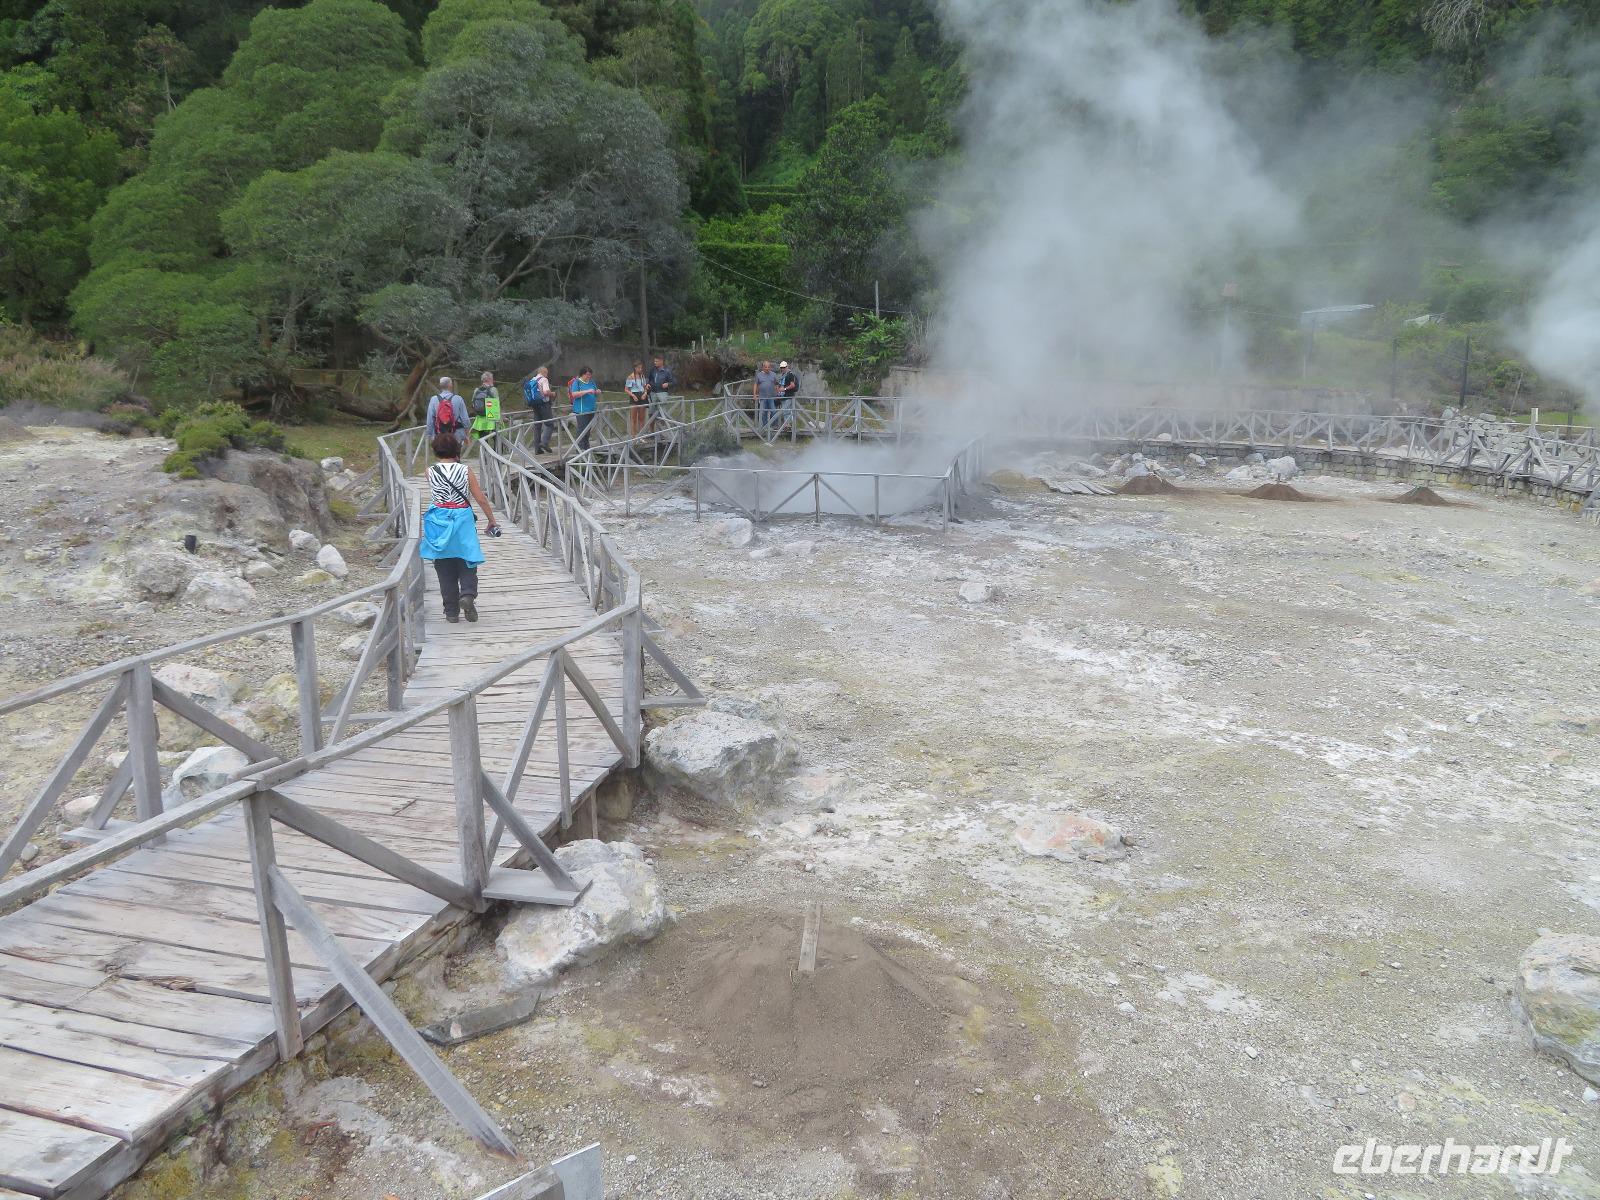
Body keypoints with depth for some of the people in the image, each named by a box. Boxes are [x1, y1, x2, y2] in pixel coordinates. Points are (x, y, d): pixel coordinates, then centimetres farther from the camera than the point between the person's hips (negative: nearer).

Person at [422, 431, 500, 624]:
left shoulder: (430, 472, -3)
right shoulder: (466, 470, -3)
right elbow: (481, 499, -2)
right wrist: (492, 520, 8)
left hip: (439, 519, 1)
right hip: (463, 519, -1)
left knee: (444, 566, 8)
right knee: (467, 561, 9)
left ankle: (451, 611, 11)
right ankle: (468, 594, -18)